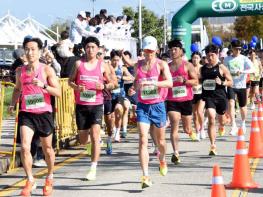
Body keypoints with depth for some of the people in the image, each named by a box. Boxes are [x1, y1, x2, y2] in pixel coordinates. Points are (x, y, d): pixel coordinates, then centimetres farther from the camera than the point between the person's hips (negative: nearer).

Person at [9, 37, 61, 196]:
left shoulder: (47, 70, -6)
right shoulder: (20, 71, 5)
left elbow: (58, 92, -10)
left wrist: (43, 85, -26)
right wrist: (12, 104, 8)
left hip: (44, 113, -2)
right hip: (26, 113, 2)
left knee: (47, 148, 13)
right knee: (24, 147, -15)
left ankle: (50, 178, 35)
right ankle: (30, 181, -2)